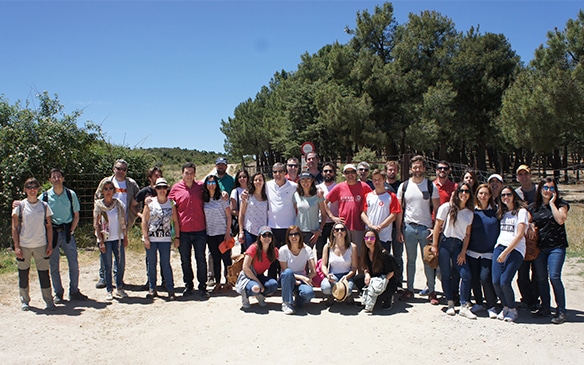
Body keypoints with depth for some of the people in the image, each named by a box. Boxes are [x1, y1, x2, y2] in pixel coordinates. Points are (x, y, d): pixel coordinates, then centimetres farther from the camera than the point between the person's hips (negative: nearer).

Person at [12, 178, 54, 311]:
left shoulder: (44, 206, 4)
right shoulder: (20, 206, 0)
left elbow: (49, 226, 7)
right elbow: (14, 227, 1)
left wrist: (50, 245, 1)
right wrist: (16, 246, -6)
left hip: (41, 245, 0)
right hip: (24, 246, 0)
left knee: (44, 273, 1)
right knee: (23, 274, 8)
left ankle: (49, 301, 10)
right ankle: (24, 301, 23)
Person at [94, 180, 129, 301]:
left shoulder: (119, 204, 5)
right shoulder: (98, 205, -1)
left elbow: (123, 223, 9)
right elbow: (96, 225, -3)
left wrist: (125, 238, 5)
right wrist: (101, 241, -9)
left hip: (118, 238, 2)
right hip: (105, 239, -2)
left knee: (121, 264, 3)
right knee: (107, 266, 2)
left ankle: (119, 288, 19)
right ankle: (109, 291, 13)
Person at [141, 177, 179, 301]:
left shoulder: (171, 203, 4)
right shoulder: (150, 203, 2)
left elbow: (175, 221, 7)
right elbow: (144, 221, 1)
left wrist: (177, 237, 2)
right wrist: (146, 238, -6)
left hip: (165, 239, -1)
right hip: (151, 238, 1)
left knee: (166, 263, -1)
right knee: (151, 264, 7)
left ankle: (170, 289, 6)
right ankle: (152, 289, 17)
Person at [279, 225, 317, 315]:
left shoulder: (307, 249, -5)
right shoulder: (283, 250, -8)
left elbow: (313, 272, -8)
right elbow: (285, 271, -10)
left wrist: (305, 278, -24)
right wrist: (302, 277, -22)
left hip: (301, 280, 0)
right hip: (287, 280, 0)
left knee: (309, 293, -35)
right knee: (288, 272, -37)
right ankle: (287, 303, -22)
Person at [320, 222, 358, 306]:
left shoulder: (352, 247, -2)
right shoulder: (328, 246, 0)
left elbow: (354, 267, -1)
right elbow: (323, 265, 4)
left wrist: (347, 276, -20)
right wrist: (327, 274, -18)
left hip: (347, 275, 0)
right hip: (332, 275, 1)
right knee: (325, 287, -34)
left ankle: (349, 296, 10)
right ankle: (330, 298, 7)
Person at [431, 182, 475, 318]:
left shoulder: (469, 213, 8)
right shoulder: (447, 207, -2)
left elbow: (467, 234, 8)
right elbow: (437, 226, -2)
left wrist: (463, 252, 0)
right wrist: (434, 246, -6)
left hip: (458, 246, 3)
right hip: (444, 243, -3)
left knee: (466, 274, -8)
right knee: (446, 275, 2)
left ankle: (464, 307, 1)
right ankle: (450, 304, 14)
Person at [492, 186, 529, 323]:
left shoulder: (521, 211, -2)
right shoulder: (503, 212, 18)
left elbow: (519, 235, -10)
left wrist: (505, 252, -14)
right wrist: (500, 250, 5)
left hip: (515, 250, -5)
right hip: (500, 247, 5)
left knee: (504, 282, -14)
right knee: (496, 281, -6)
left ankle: (513, 310, 9)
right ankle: (505, 307, 17)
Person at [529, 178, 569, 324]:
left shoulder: (561, 204, 0)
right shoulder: (533, 207, 9)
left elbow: (560, 220, -17)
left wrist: (552, 203, -13)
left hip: (557, 247, -4)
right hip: (540, 247, 4)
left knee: (554, 277, -12)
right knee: (541, 278, 7)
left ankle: (561, 311, -1)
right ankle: (545, 308, 20)